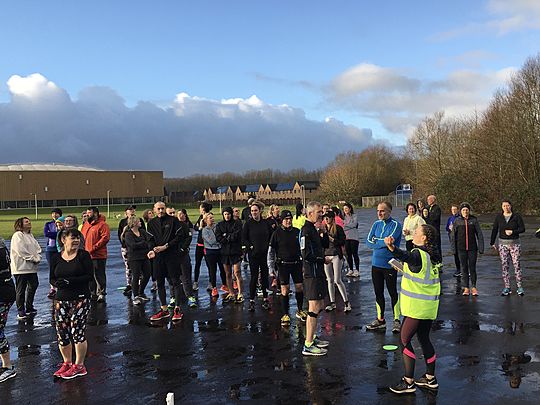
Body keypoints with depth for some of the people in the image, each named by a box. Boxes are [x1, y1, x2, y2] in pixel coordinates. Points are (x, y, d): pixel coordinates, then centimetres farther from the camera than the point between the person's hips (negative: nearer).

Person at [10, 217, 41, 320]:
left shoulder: (30, 235, 16)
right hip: (21, 268, -8)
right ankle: (20, 312, 7)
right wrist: (33, 258, -15)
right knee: (21, 290, -1)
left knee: (33, 286, 14)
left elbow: (37, 248, 13)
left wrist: (38, 257, -6)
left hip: (32, 267, 9)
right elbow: (21, 251, -18)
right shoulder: (17, 235, -10)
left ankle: (29, 308, 28)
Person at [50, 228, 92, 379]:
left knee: (77, 331, -6)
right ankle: (67, 363, 26)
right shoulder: (57, 258, 8)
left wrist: (70, 281, -18)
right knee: (62, 332, 5)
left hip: (80, 299, -4)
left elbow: (90, 276, -9)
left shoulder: (83, 255, -4)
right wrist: (57, 283, -12)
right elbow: (52, 278, 11)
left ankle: (79, 366, 9)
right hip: (61, 300, 4)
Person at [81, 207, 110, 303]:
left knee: (99, 276, -4)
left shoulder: (102, 225, -8)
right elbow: (81, 236, 22)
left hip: (98, 256, -8)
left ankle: (101, 294, 2)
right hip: (87, 255, 8)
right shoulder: (86, 224, 15)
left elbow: (105, 238, -17)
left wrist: (94, 248, -19)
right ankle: (93, 293, 23)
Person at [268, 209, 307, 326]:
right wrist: (271, 267, -3)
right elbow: (271, 251, -1)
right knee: (285, 289, -1)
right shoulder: (277, 233, -5)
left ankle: (300, 311, 26)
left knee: (300, 287, 6)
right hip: (283, 265, -3)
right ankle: (285, 315, 9)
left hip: (296, 264, 3)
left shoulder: (297, 232, 4)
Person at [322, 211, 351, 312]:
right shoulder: (323, 229, 10)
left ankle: (346, 302, 5)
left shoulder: (338, 228, -3)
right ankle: (332, 303, 17)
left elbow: (343, 242, -5)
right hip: (326, 255, 5)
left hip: (336, 255, -5)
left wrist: (333, 240, -16)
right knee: (330, 280, 9)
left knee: (337, 280, -7)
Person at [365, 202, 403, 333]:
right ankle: (380, 320, 24)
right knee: (378, 293, 12)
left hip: (389, 264, -5)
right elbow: (368, 242, 0)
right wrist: (382, 243, -13)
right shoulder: (376, 224, 8)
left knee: (392, 292, 4)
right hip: (376, 263, 5)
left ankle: (396, 321, 14)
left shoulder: (395, 225, -9)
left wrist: (376, 241, -7)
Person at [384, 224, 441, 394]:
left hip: (416, 307, -9)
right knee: (424, 338, 18)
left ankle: (408, 382, 2)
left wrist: (392, 247, -59)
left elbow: (405, 256, -41)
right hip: (429, 306, 9)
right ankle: (430, 378, 26)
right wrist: (407, 270, 33)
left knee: (404, 340, -1)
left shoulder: (418, 254, -18)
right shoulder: (432, 255, 8)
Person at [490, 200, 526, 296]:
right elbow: (494, 230, 6)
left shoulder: (517, 216, -3)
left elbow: (522, 229, -3)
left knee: (517, 265, -4)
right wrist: (492, 243, 5)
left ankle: (519, 287, 5)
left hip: (515, 243, -2)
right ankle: (507, 288, 7)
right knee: (504, 266, 2)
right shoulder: (499, 217, 2)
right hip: (503, 244, 2)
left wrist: (512, 232, -19)